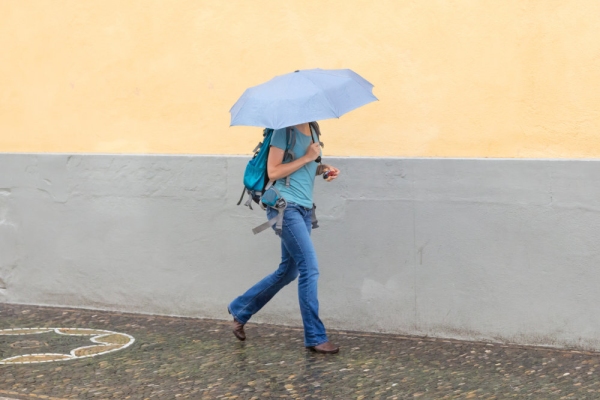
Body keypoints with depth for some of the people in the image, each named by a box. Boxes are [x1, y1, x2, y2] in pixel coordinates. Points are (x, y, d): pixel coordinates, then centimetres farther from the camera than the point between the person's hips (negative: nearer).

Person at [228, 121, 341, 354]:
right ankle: (315, 338, -6)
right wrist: (307, 158, -16)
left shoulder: (313, 130, 13)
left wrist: (323, 168, 5)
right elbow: (273, 172, -16)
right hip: (285, 206, -9)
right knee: (310, 267, -12)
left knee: (288, 271, 15)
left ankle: (240, 310, 32)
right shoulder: (284, 131, -10)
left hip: (304, 209, 9)